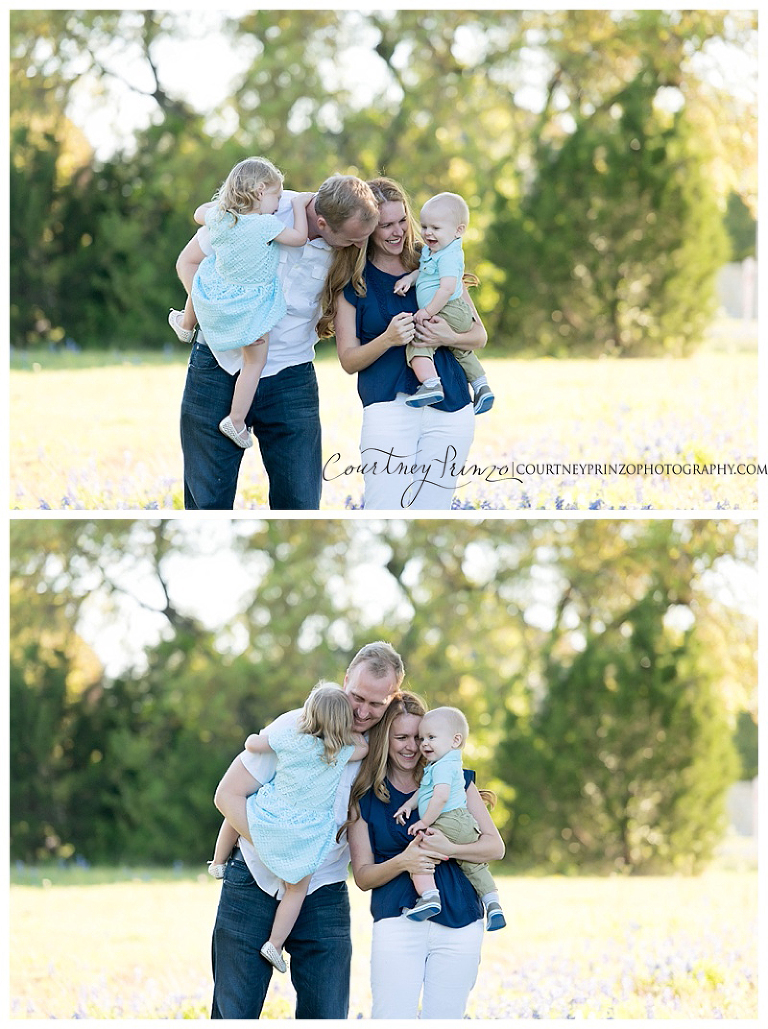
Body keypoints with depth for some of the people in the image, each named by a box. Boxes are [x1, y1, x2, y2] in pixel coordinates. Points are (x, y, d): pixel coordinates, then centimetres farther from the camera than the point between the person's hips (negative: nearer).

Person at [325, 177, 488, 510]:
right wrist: (388, 339, -16)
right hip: (388, 404, -2)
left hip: (450, 410, 2)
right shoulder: (350, 282, 6)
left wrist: (450, 338, -9)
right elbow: (349, 360, 4)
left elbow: (479, 335, 14)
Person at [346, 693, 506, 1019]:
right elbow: (363, 875, 6)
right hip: (398, 919, -1)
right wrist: (402, 862, -15)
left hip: (460, 923, 1)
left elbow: (495, 846, 6)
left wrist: (449, 849, -14)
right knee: (393, 1019, -13)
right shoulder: (363, 798, 8)